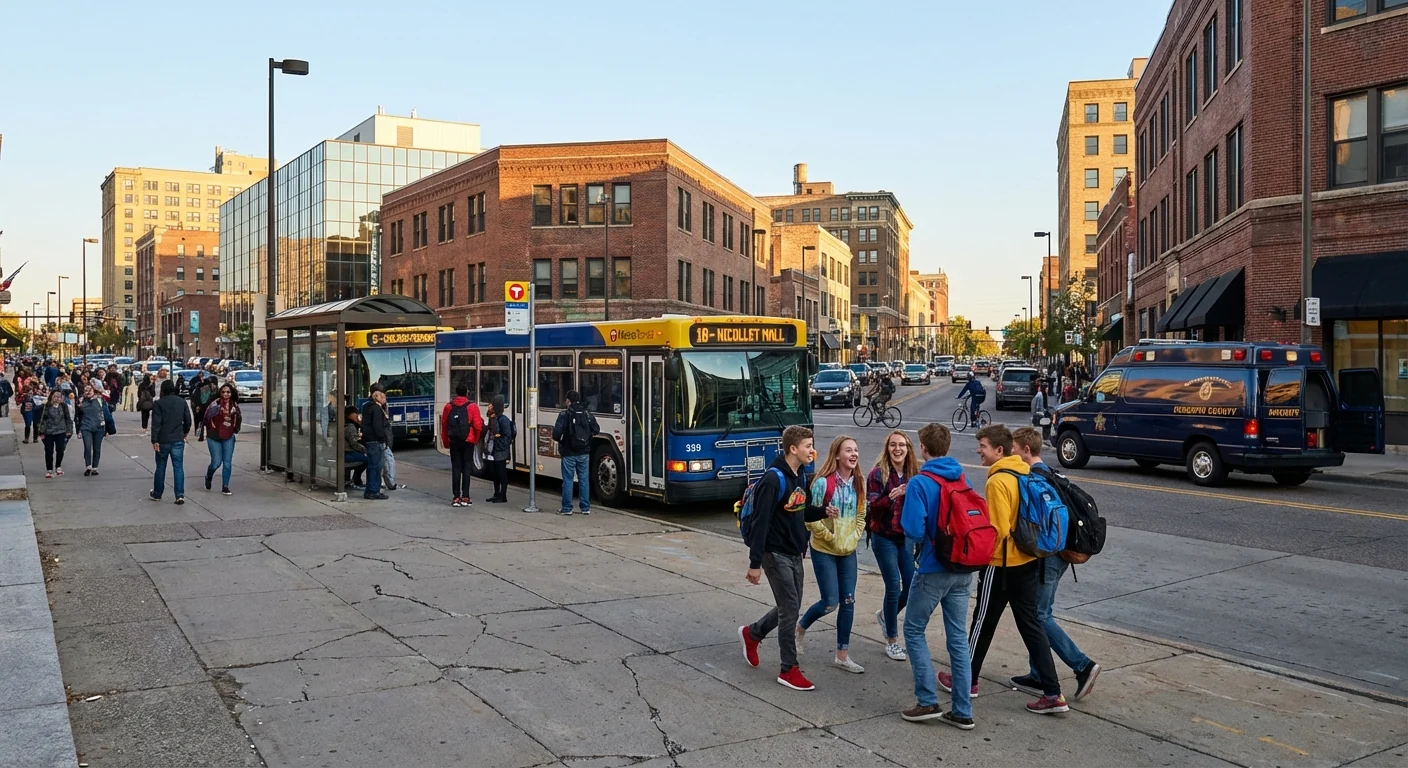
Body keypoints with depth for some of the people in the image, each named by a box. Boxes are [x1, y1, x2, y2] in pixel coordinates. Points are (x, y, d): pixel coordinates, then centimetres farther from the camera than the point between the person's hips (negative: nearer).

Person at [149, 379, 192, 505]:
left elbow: (156, 424, -12)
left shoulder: (159, 404, -7)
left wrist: (154, 440, -11)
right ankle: (180, 495, -9)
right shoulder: (182, 402, 3)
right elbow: (188, 420, 8)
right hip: (178, 439, 2)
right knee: (178, 467, 0)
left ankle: (157, 494, 23)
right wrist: (185, 432, 25)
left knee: (160, 467, 12)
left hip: (163, 441, -2)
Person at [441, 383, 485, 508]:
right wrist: (475, 440, 6)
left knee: (456, 468, 7)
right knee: (466, 468, 2)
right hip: (468, 442, -3)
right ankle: (465, 497, 1)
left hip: (454, 442, 3)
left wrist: (446, 442, 15)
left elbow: (444, 425, 6)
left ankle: (456, 497, 6)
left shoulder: (448, 406, 4)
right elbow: (478, 426, -9)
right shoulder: (472, 406, -6)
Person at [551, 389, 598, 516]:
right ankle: (585, 508, 12)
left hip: (569, 453, -4)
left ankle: (567, 508, 7)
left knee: (568, 480, 4)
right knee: (584, 479, 10)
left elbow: (556, 433, -17)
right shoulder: (588, 414, 3)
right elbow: (596, 431, 4)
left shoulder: (565, 415, -11)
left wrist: (559, 440, 4)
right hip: (584, 453, 4)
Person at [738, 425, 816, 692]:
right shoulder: (774, 479, -20)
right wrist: (755, 563, -21)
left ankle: (752, 633, 37)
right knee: (789, 609, -4)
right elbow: (760, 522, -21)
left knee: (790, 607, 15)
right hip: (776, 553, -9)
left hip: (794, 553, 9)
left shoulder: (800, 477, 7)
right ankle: (789, 670, 7)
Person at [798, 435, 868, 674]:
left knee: (848, 602, 5)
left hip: (849, 551, 6)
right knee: (830, 603, -3)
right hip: (824, 550, -5)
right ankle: (800, 628, 26)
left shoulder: (858, 483, 2)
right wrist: (831, 538, -15)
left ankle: (842, 655, 16)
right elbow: (810, 518, -15)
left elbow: (861, 515, 11)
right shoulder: (823, 482, -17)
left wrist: (853, 538, -1)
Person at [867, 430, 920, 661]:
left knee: (912, 586, 3)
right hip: (884, 538, -4)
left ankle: (885, 615, 34)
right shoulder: (878, 473, -8)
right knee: (894, 587, -4)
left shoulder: (914, 473, 2)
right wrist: (890, 497, -30)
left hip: (907, 538, 4)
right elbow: (872, 507, -14)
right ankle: (892, 640, 13)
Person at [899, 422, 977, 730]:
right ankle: (962, 711, 15)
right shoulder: (964, 480, 4)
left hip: (933, 570, -6)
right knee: (958, 636, 11)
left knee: (914, 630, 11)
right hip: (963, 570, 6)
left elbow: (913, 531, -20)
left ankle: (928, 702, 9)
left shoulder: (920, 483, -15)